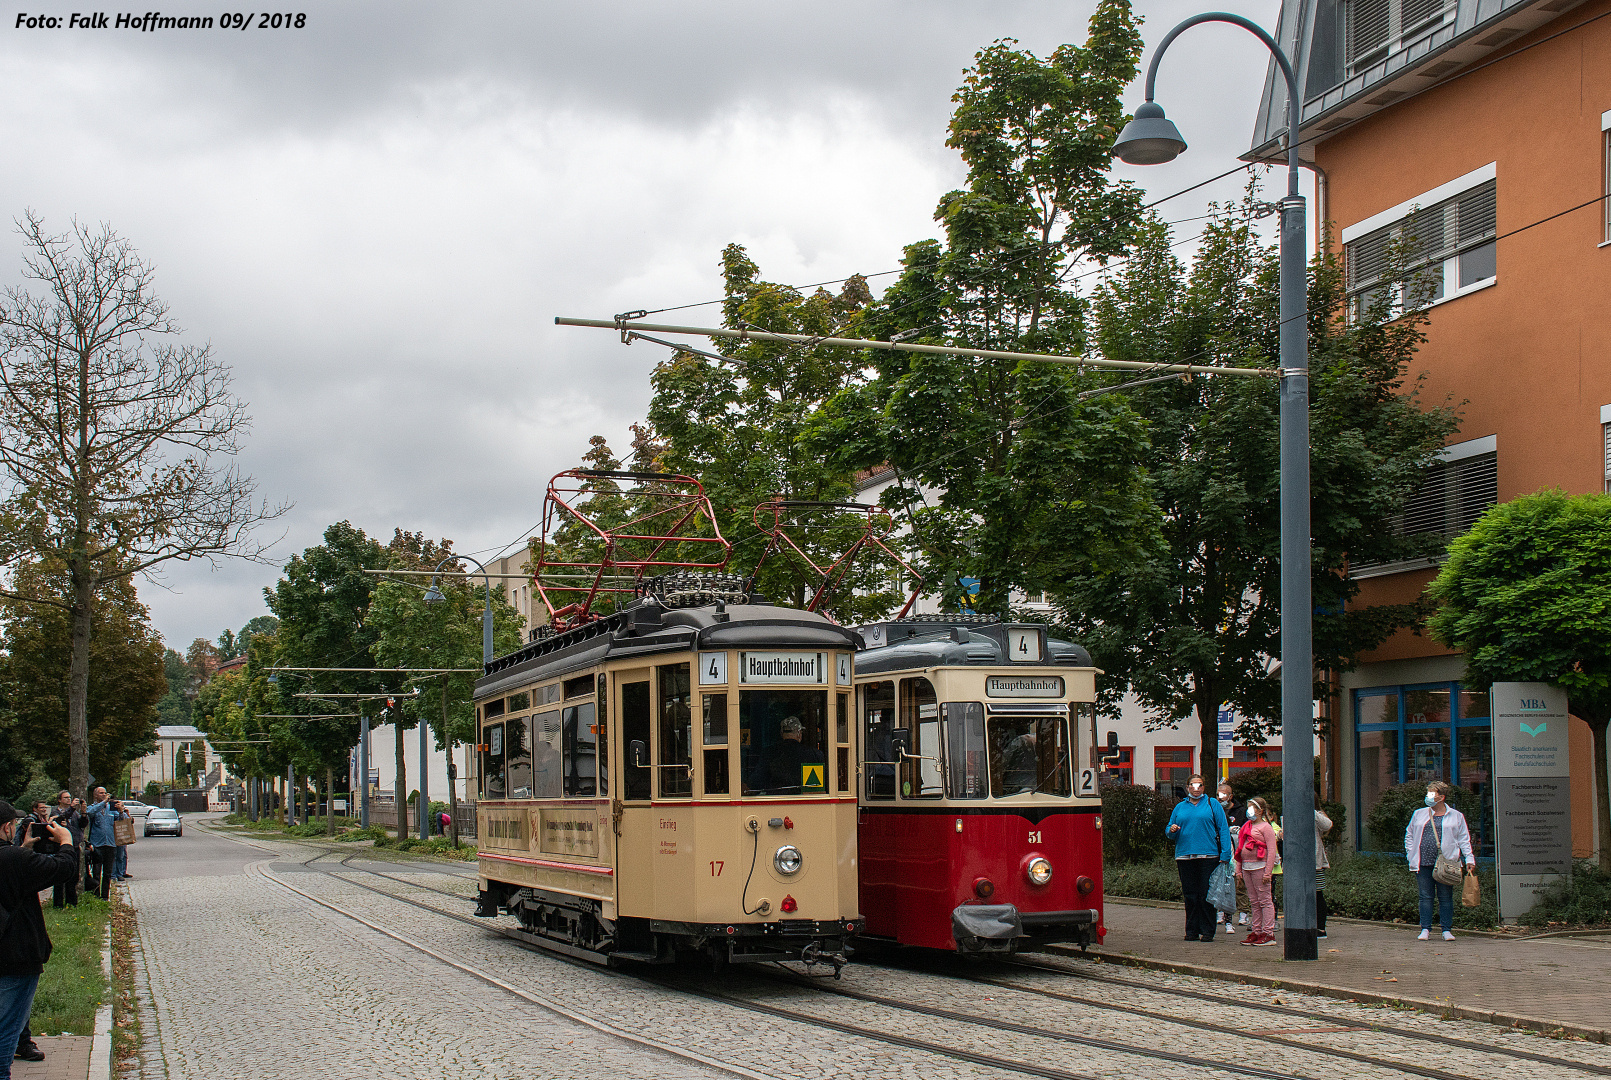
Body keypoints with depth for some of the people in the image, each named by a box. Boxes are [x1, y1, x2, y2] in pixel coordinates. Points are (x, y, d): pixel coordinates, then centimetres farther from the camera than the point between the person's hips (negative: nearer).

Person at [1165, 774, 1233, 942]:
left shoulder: (1212, 804, 7)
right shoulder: (1180, 807, 16)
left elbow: (1223, 829, 2)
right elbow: (1169, 832, 20)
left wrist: (1225, 855, -7)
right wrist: (1171, 831, -6)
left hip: (1208, 857, -3)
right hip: (1185, 857, 3)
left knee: (1206, 895, -4)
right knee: (1190, 895, 4)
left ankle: (1207, 931, 2)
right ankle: (1192, 931, 10)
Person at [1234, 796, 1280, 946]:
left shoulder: (1265, 827, -5)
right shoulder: (1246, 826, 18)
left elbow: (1271, 850, -11)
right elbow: (1240, 849, 22)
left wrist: (1267, 872, -17)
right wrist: (1239, 869, 16)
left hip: (1260, 866, -8)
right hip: (1247, 867, 8)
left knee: (1265, 900, -6)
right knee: (1253, 901, 10)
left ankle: (1269, 933, -5)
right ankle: (1256, 932, 14)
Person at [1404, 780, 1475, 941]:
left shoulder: (1456, 816, 9)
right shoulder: (1419, 814, 15)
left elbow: (1464, 839, 9)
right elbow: (1409, 835, 20)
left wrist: (1469, 859, -1)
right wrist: (1411, 855, 8)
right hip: (1423, 864, 2)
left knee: (1446, 897, 2)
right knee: (1425, 897, 3)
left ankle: (1447, 930, 9)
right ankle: (1425, 929, 9)